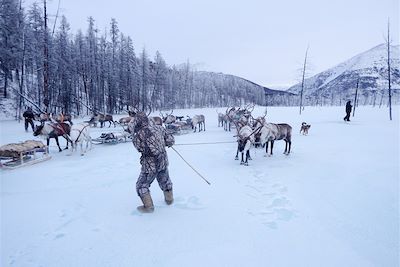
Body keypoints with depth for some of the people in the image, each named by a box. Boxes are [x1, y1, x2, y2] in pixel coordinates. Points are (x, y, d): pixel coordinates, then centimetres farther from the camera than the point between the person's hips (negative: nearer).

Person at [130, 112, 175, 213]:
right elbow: (171, 141, -2)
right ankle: (169, 199, 45)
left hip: (150, 165, -5)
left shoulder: (138, 134, -18)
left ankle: (148, 206, 19)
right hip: (163, 161, 5)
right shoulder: (159, 128, -6)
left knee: (141, 185, 16)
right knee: (165, 180, 28)